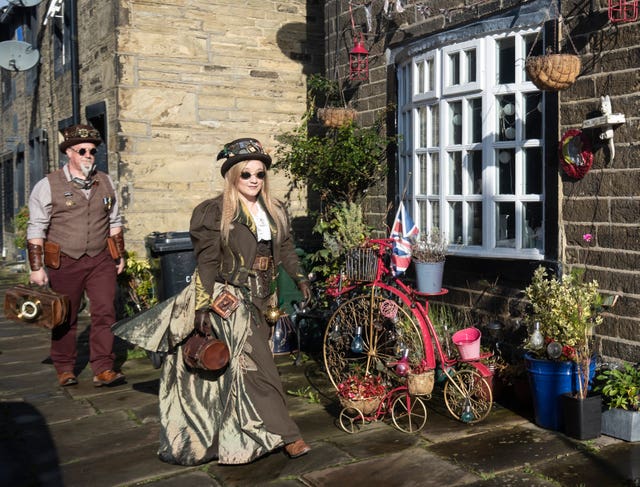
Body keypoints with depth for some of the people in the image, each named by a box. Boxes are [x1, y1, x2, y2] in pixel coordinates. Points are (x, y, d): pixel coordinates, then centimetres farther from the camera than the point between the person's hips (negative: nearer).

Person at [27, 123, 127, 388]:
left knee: (105, 312, -6)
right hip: (65, 263, -2)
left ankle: (103, 369, -2)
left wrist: (120, 255, 17)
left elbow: (114, 222, 19)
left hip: (101, 260, 3)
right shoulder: (48, 186, -2)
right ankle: (65, 369, 21)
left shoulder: (105, 182, 10)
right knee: (65, 318, 7)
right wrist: (36, 267, -6)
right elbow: (36, 229, -2)